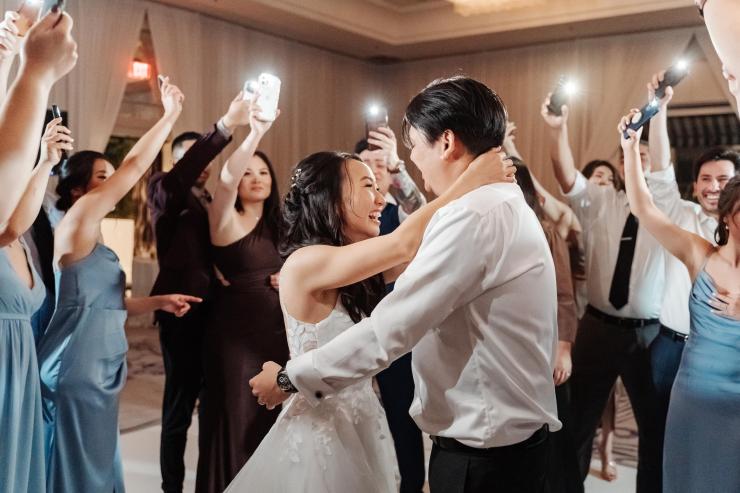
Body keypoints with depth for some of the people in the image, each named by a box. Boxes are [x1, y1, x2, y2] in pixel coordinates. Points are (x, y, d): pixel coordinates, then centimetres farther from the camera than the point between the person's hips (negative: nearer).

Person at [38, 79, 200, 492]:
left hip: (100, 374, 9)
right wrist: (171, 115, -8)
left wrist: (158, 301, 10)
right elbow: (135, 165, -15)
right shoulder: (77, 220, -10)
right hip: (77, 375, -9)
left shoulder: (96, 242, 15)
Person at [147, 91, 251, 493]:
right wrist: (225, 125, -36)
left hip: (215, 311, 6)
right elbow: (178, 178, -27)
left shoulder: (211, 200, 16)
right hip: (182, 311, -6)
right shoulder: (163, 192, -3)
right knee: (180, 405, 1)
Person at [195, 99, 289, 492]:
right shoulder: (226, 220, -7)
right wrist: (254, 134, -41)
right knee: (239, 419, 1)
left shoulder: (274, 229, 12)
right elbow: (226, 179, -28)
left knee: (270, 419, 12)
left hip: (275, 331, 6)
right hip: (237, 332, -6)